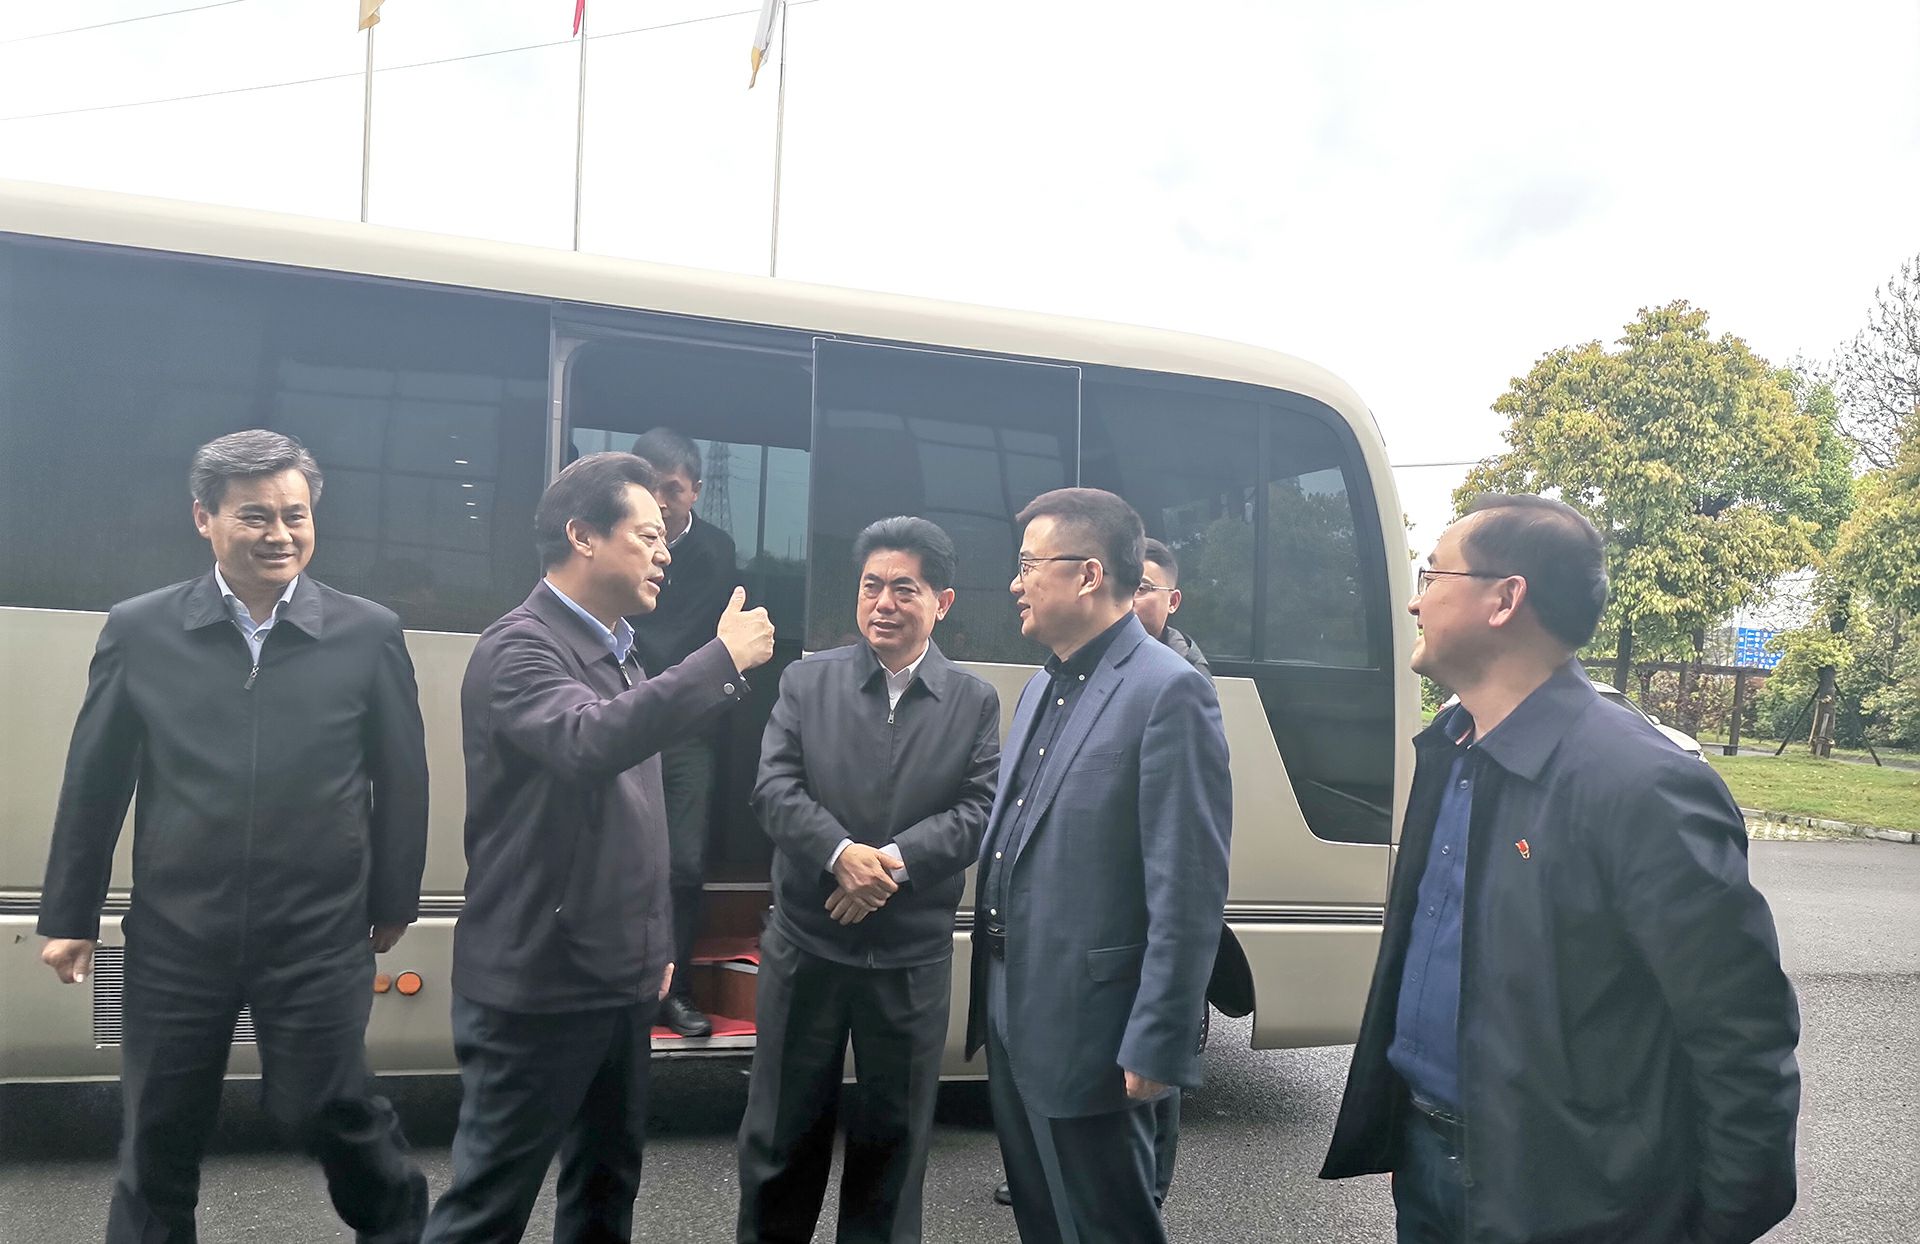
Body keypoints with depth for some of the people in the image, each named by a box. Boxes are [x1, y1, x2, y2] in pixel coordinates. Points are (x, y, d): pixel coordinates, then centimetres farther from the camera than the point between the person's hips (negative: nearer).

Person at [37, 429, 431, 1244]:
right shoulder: (138, 631, -2)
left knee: (329, 1112, 7)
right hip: (176, 935, 2)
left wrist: (394, 902, 5)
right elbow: (93, 782, 4)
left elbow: (402, 779, 1)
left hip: (321, 935, -1)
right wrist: (69, 914, 8)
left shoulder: (369, 634, -4)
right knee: (157, 1131, 14)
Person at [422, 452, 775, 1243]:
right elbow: (589, 742, -37)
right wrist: (722, 660, -31)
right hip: (538, 982, -9)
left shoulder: (616, 653, 11)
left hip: (619, 978, 9)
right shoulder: (518, 648, -15)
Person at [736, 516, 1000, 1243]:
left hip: (912, 956, 0)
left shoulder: (974, 702, 1)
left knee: (893, 1132, 15)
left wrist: (895, 860, -21)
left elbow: (981, 811, -7)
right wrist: (842, 853, -23)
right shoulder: (807, 681, 0)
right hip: (805, 943, 0)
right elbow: (773, 787, -7)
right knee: (783, 1127, 14)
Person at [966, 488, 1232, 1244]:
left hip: (1088, 1032, -8)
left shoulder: (1168, 692, -16)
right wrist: (993, 999, 15)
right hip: (1012, 1015, 9)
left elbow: (1189, 886, -20)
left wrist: (1158, 1044, -20)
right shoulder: (1042, 687, 13)